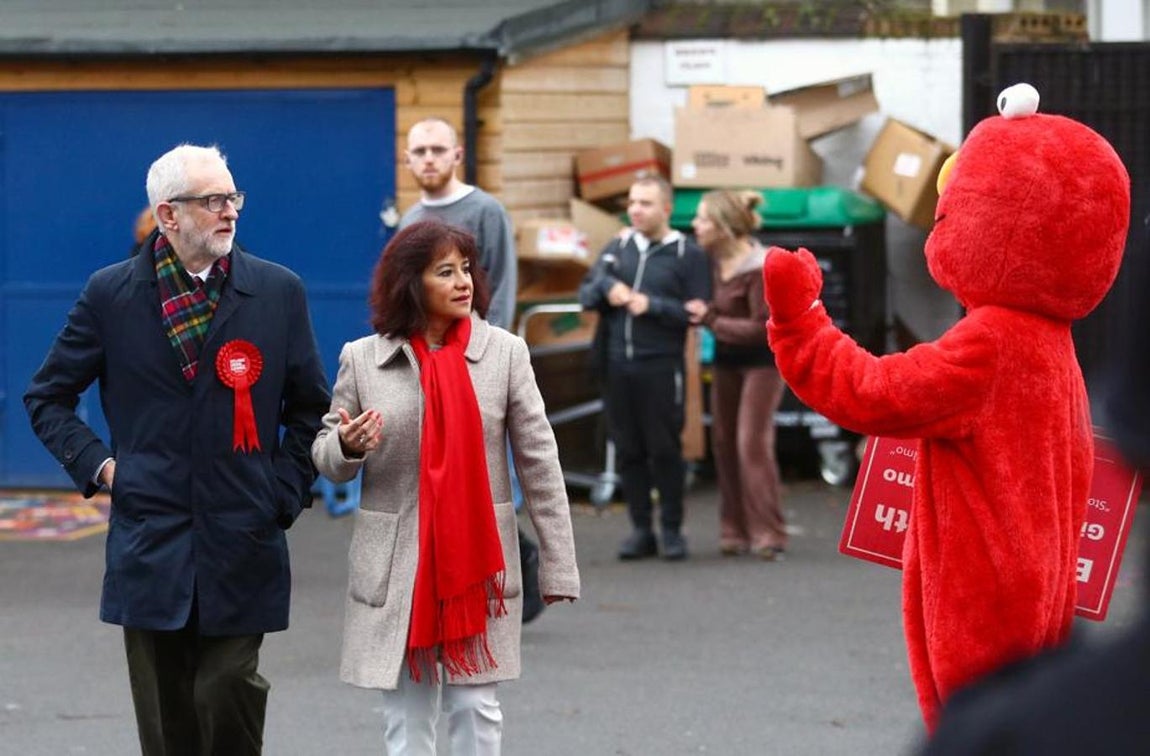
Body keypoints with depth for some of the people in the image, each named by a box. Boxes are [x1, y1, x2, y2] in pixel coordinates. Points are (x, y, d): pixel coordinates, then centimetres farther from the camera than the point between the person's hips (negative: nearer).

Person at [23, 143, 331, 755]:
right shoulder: (110, 294, 3)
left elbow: (310, 409, 12)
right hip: (150, 543, 0)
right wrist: (94, 463, 1)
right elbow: (47, 397, 13)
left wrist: (284, 492, 1)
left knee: (228, 695, -8)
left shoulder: (278, 291, 4)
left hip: (242, 548, 0)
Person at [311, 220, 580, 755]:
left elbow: (540, 464, 1)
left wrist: (558, 565, -1)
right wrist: (346, 447, -15)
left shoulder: (504, 353, -1)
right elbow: (326, 458, 10)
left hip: (479, 563, 0)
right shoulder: (363, 360, 0)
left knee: (476, 709, 2)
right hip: (396, 567, 1)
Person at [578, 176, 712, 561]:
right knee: (628, 449, 6)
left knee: (664, 448, -1)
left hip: (661, 366, -4)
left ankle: (672, 530, 8)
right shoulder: (617, 248, 13)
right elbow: (585, 294, 11)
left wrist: (652, 305, -14)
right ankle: (640, 530, 13)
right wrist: (605, 287, -9)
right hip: (618, 364, 4)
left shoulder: (687, 254, 0)